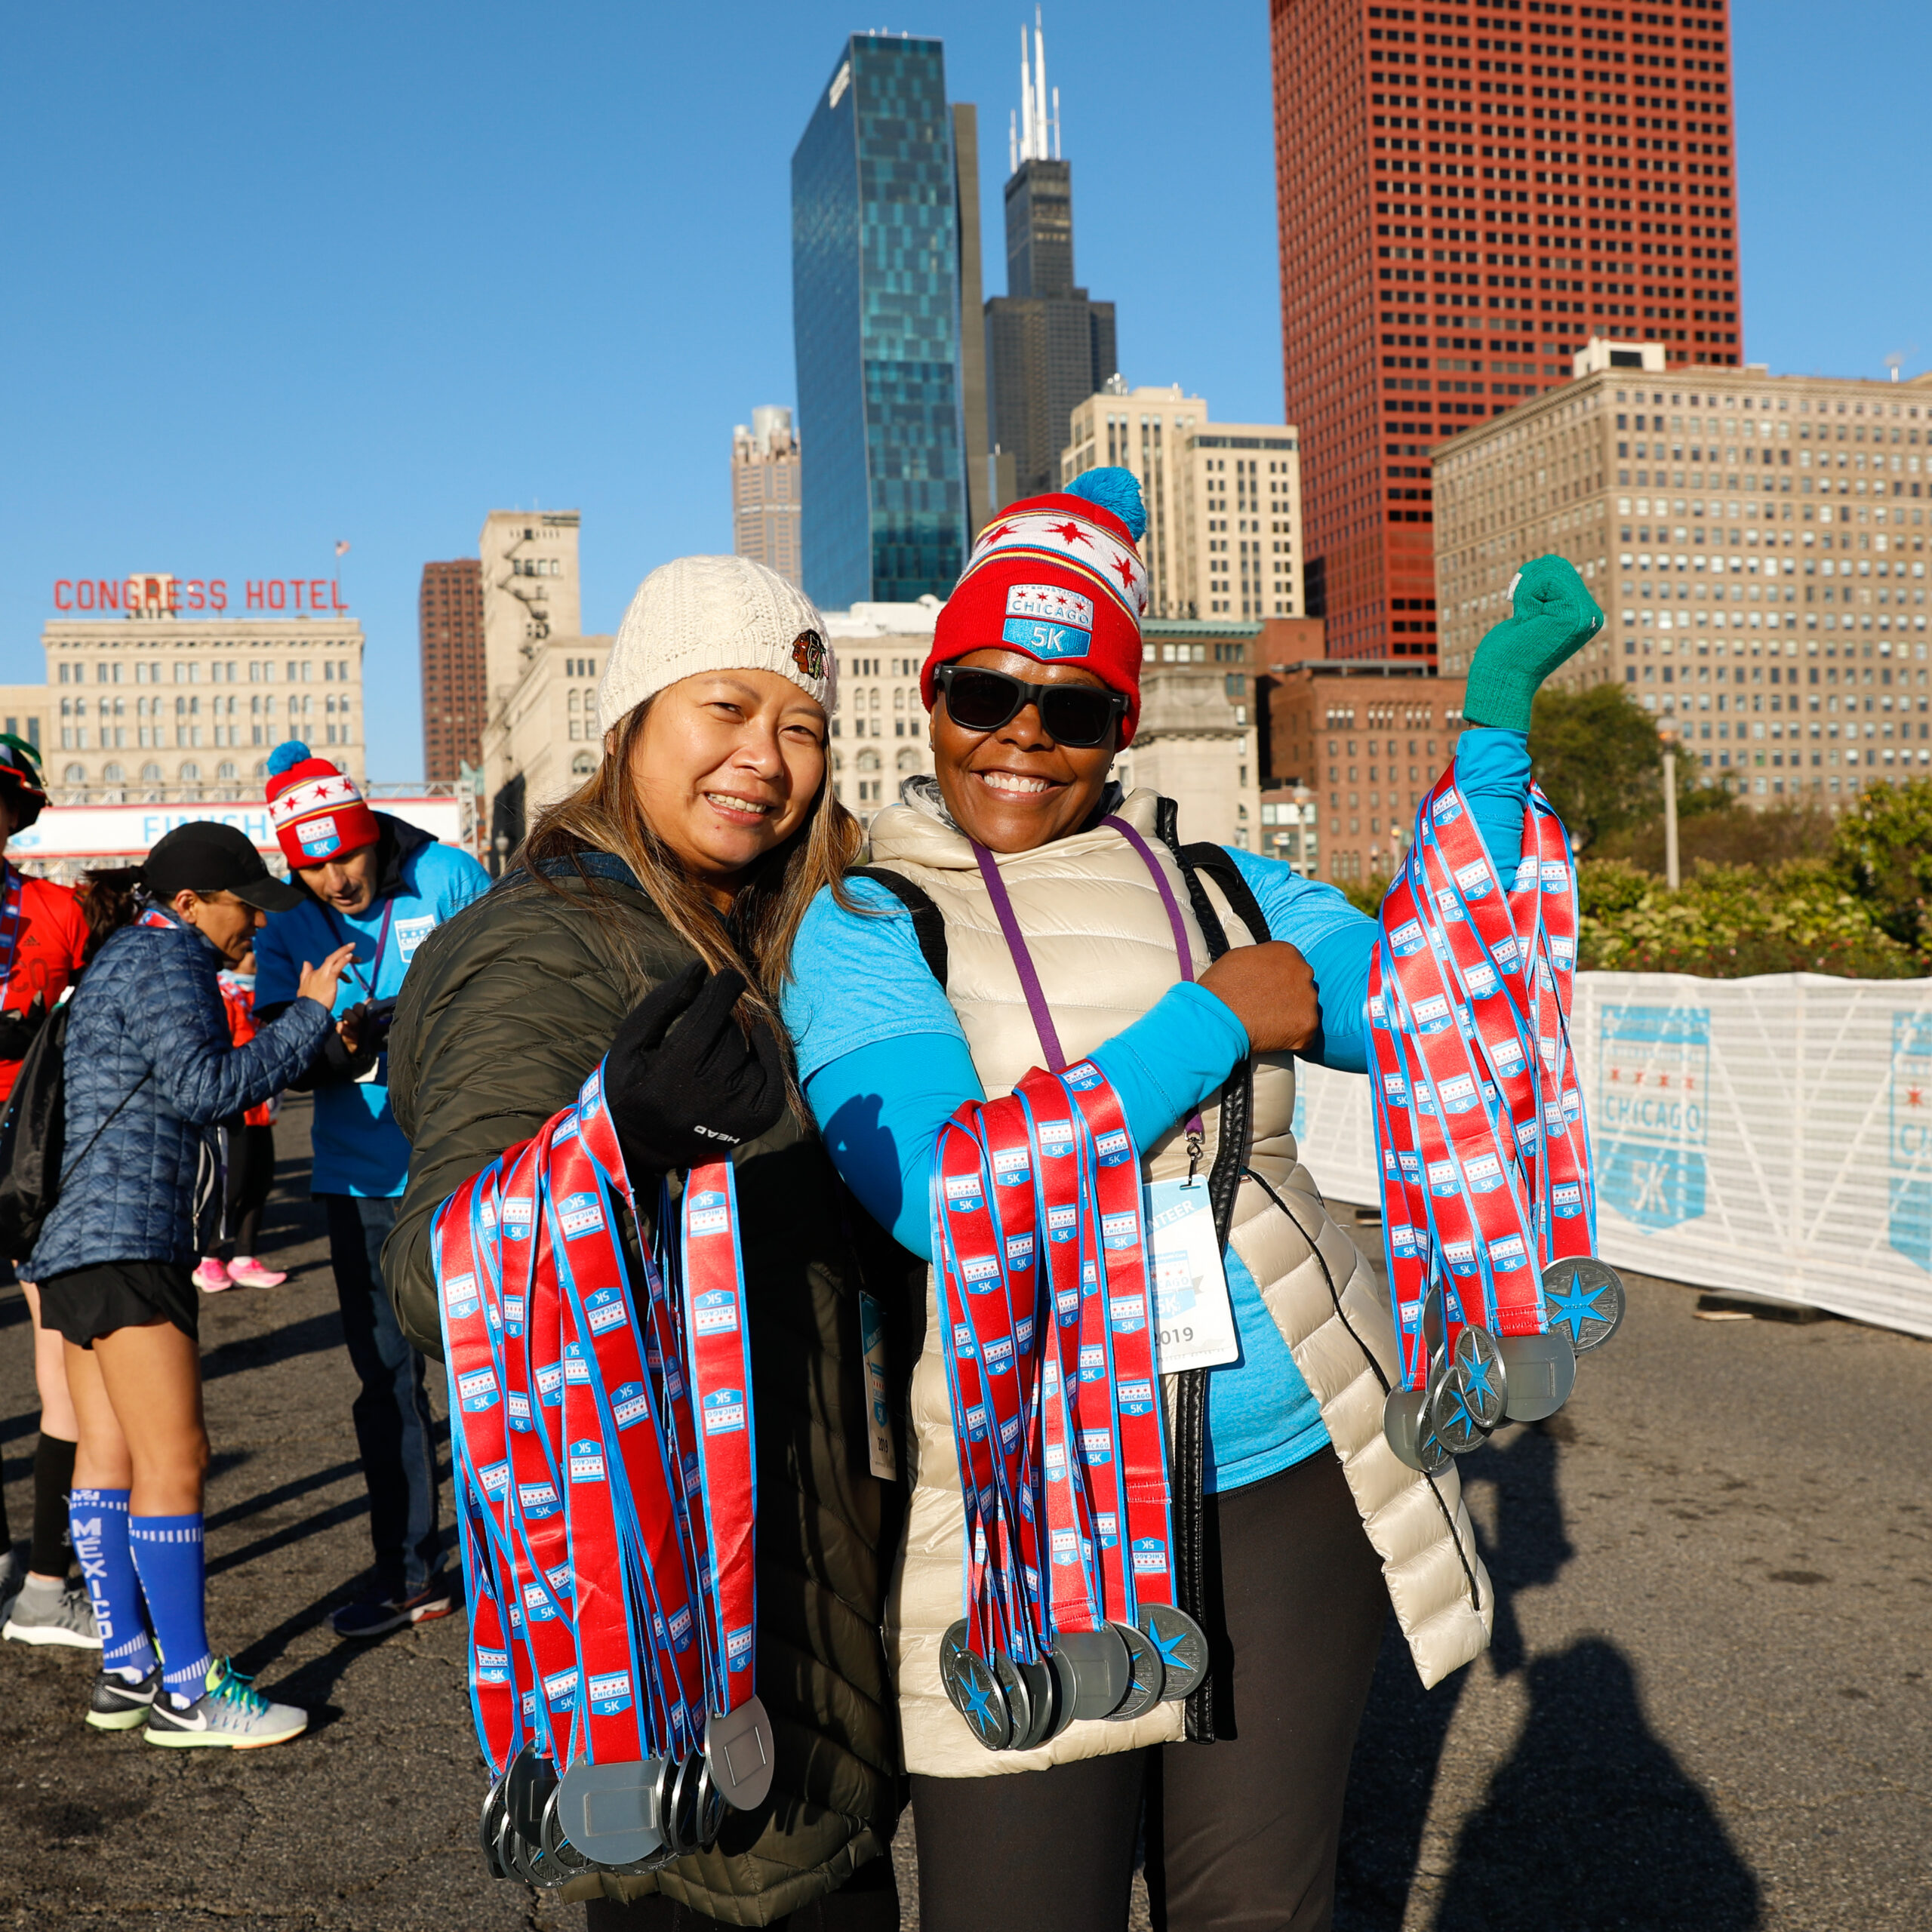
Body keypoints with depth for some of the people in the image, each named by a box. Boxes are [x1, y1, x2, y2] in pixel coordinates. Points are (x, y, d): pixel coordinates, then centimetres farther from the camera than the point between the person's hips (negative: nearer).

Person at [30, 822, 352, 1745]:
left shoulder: (125, 958, 25)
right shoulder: (163, 959, -7)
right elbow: (203, 1084, -20)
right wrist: (307, 1014, -14)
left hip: (80, 1246, 11)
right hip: (128, 1243, -11)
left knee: (109, 1457, 10)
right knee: (171, 1460, -9)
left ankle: (125, 1670, 16)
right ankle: (187, 1691, -5)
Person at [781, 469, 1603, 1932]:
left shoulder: (1222, 890, 7)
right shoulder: (863, 928, -4)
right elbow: (948, 1201, -19)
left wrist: (1494, 724, -7)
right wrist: (1212, 1021, -16)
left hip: (1291, 1481, 4)